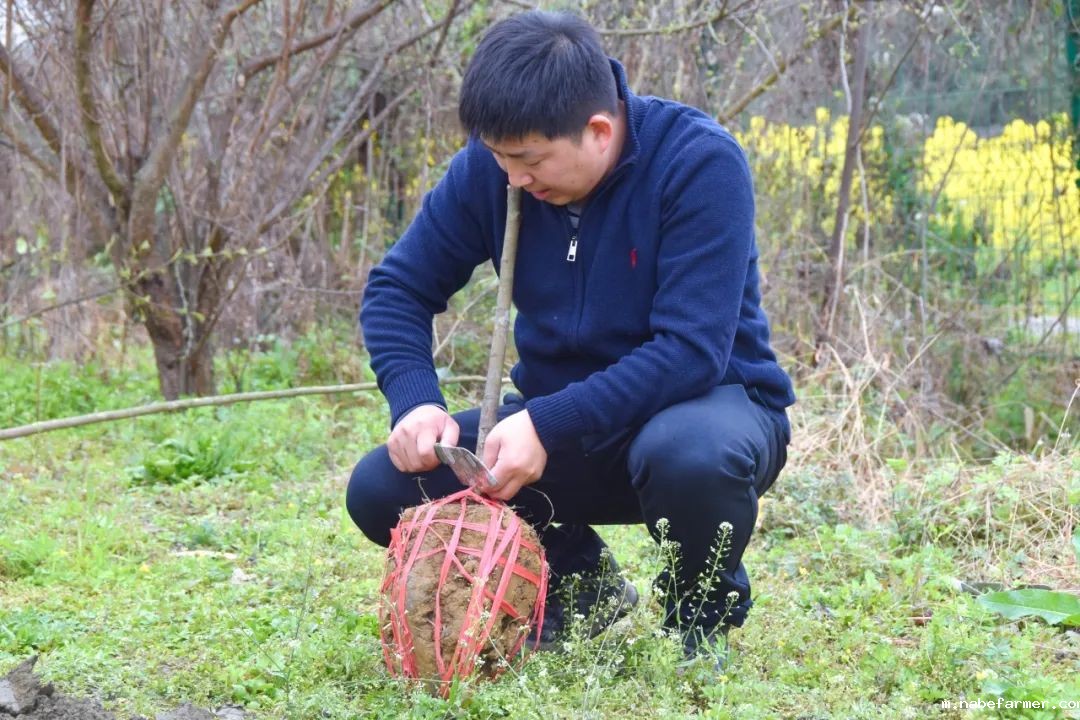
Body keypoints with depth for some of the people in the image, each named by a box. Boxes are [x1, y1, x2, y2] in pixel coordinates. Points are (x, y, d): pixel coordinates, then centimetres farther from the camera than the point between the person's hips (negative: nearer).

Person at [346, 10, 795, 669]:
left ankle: (705, 619, -6)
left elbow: (692, 349, -29)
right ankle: (577, 584, 10)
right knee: (380, 491, -15)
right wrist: (417, 403, -19)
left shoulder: (701, 163, -23)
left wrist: (548, 425, -36)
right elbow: (398, 290, 0)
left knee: (691, 453, -42)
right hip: (559, 423, 5)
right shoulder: (490, 168, -9)